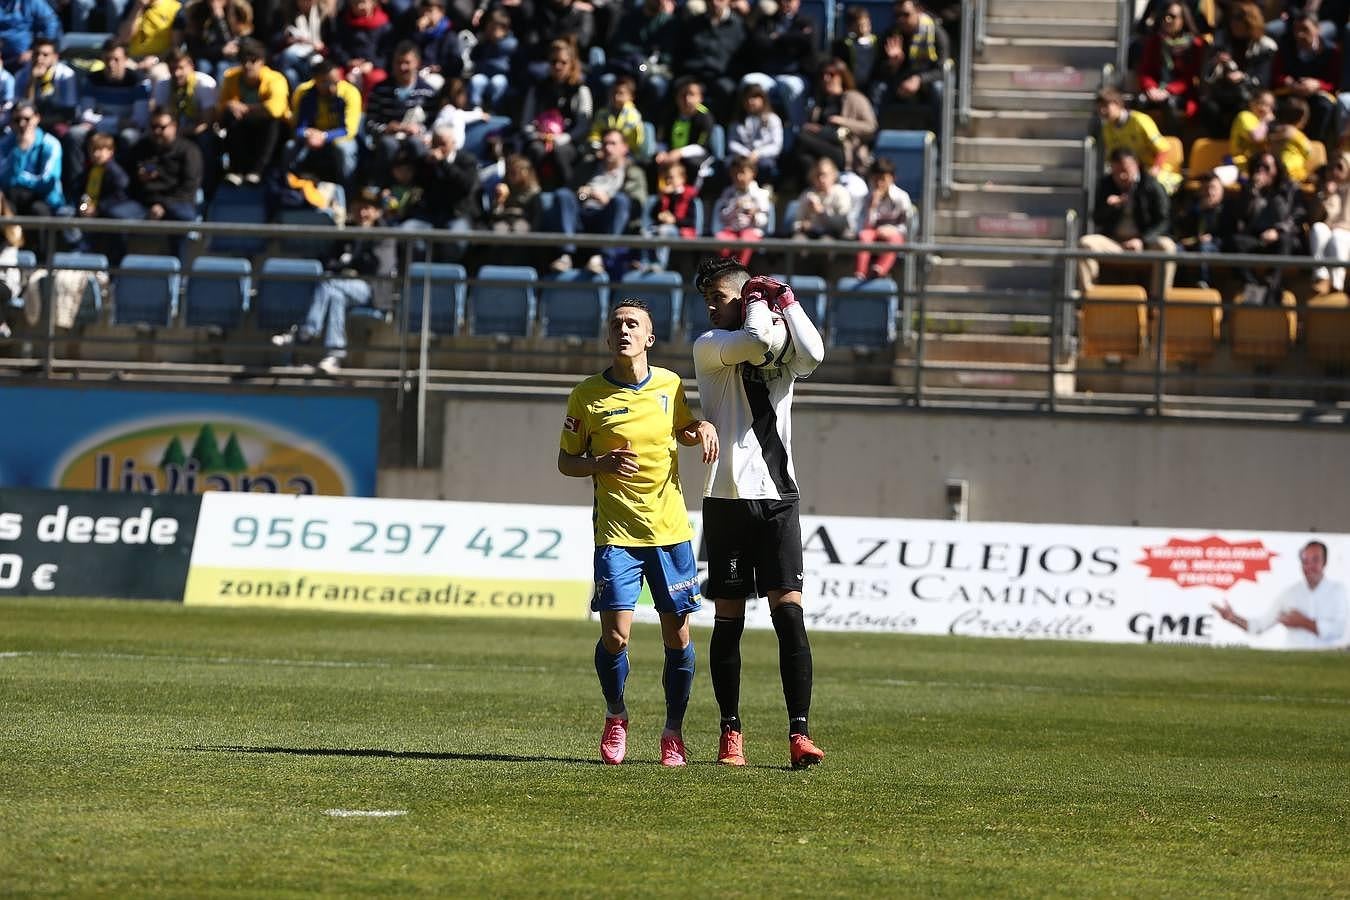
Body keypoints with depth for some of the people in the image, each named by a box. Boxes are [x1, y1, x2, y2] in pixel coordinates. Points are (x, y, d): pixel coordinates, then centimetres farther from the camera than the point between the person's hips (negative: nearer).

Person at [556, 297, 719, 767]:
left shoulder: (670, 385, 5)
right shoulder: (587, 395, -2)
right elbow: (565, 461, 6)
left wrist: (702, 428, 2)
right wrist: (601, 465, -13)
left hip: (671, 530, 2)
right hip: (616, 533, -2)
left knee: (677, 636, 2)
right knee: (615, 635, -11)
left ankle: (673, 730, 19)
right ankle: (615, 717, 16)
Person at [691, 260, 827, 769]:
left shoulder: (782, 349, 11)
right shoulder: (708, 347, 4)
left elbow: (812, 355, -12)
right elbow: (753, 342, -16)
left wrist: (785, 300, -4)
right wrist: (759, 304, 1)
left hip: (778, 498, 1)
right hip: (727, 498, -1)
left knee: (789, 611, -9)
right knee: (728, 619, 2)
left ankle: (799, 732, -12)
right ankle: (730, 732, 10)